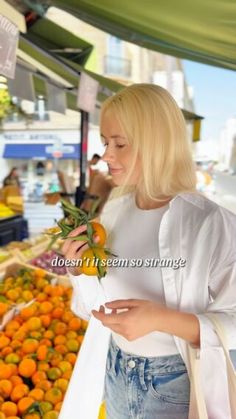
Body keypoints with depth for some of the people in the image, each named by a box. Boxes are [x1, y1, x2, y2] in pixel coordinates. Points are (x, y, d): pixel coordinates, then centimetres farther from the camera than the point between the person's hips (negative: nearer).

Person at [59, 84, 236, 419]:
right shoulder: (114, 211, -2)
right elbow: (99, 305, 7)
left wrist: (164, 319, -30)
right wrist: (79, 269, -11)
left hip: (175, 384, -5)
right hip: (114, 373, 6)